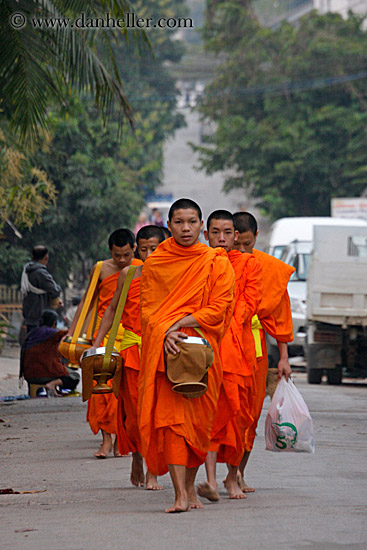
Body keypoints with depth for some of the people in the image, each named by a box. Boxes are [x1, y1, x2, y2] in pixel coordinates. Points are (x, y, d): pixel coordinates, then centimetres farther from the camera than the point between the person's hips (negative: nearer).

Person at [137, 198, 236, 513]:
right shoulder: (154, 263, 9)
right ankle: (180, 495, -18)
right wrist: (165, 333, -14)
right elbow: (147, 308, 5)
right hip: (163, 348, 0)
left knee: (197, 418, 2)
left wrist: (180, 323, -12)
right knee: (169, 417, -11)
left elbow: (219, 307, -3)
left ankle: (190, 486, 19)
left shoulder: (216, 263, 4)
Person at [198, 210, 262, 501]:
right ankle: (211, 479, -22)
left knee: (237, 414, 4)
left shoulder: (249, 264, 8)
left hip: (238, 346, 1)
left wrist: (228, 327, -12)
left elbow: (249, 302, 0)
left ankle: (232, 476, 20)